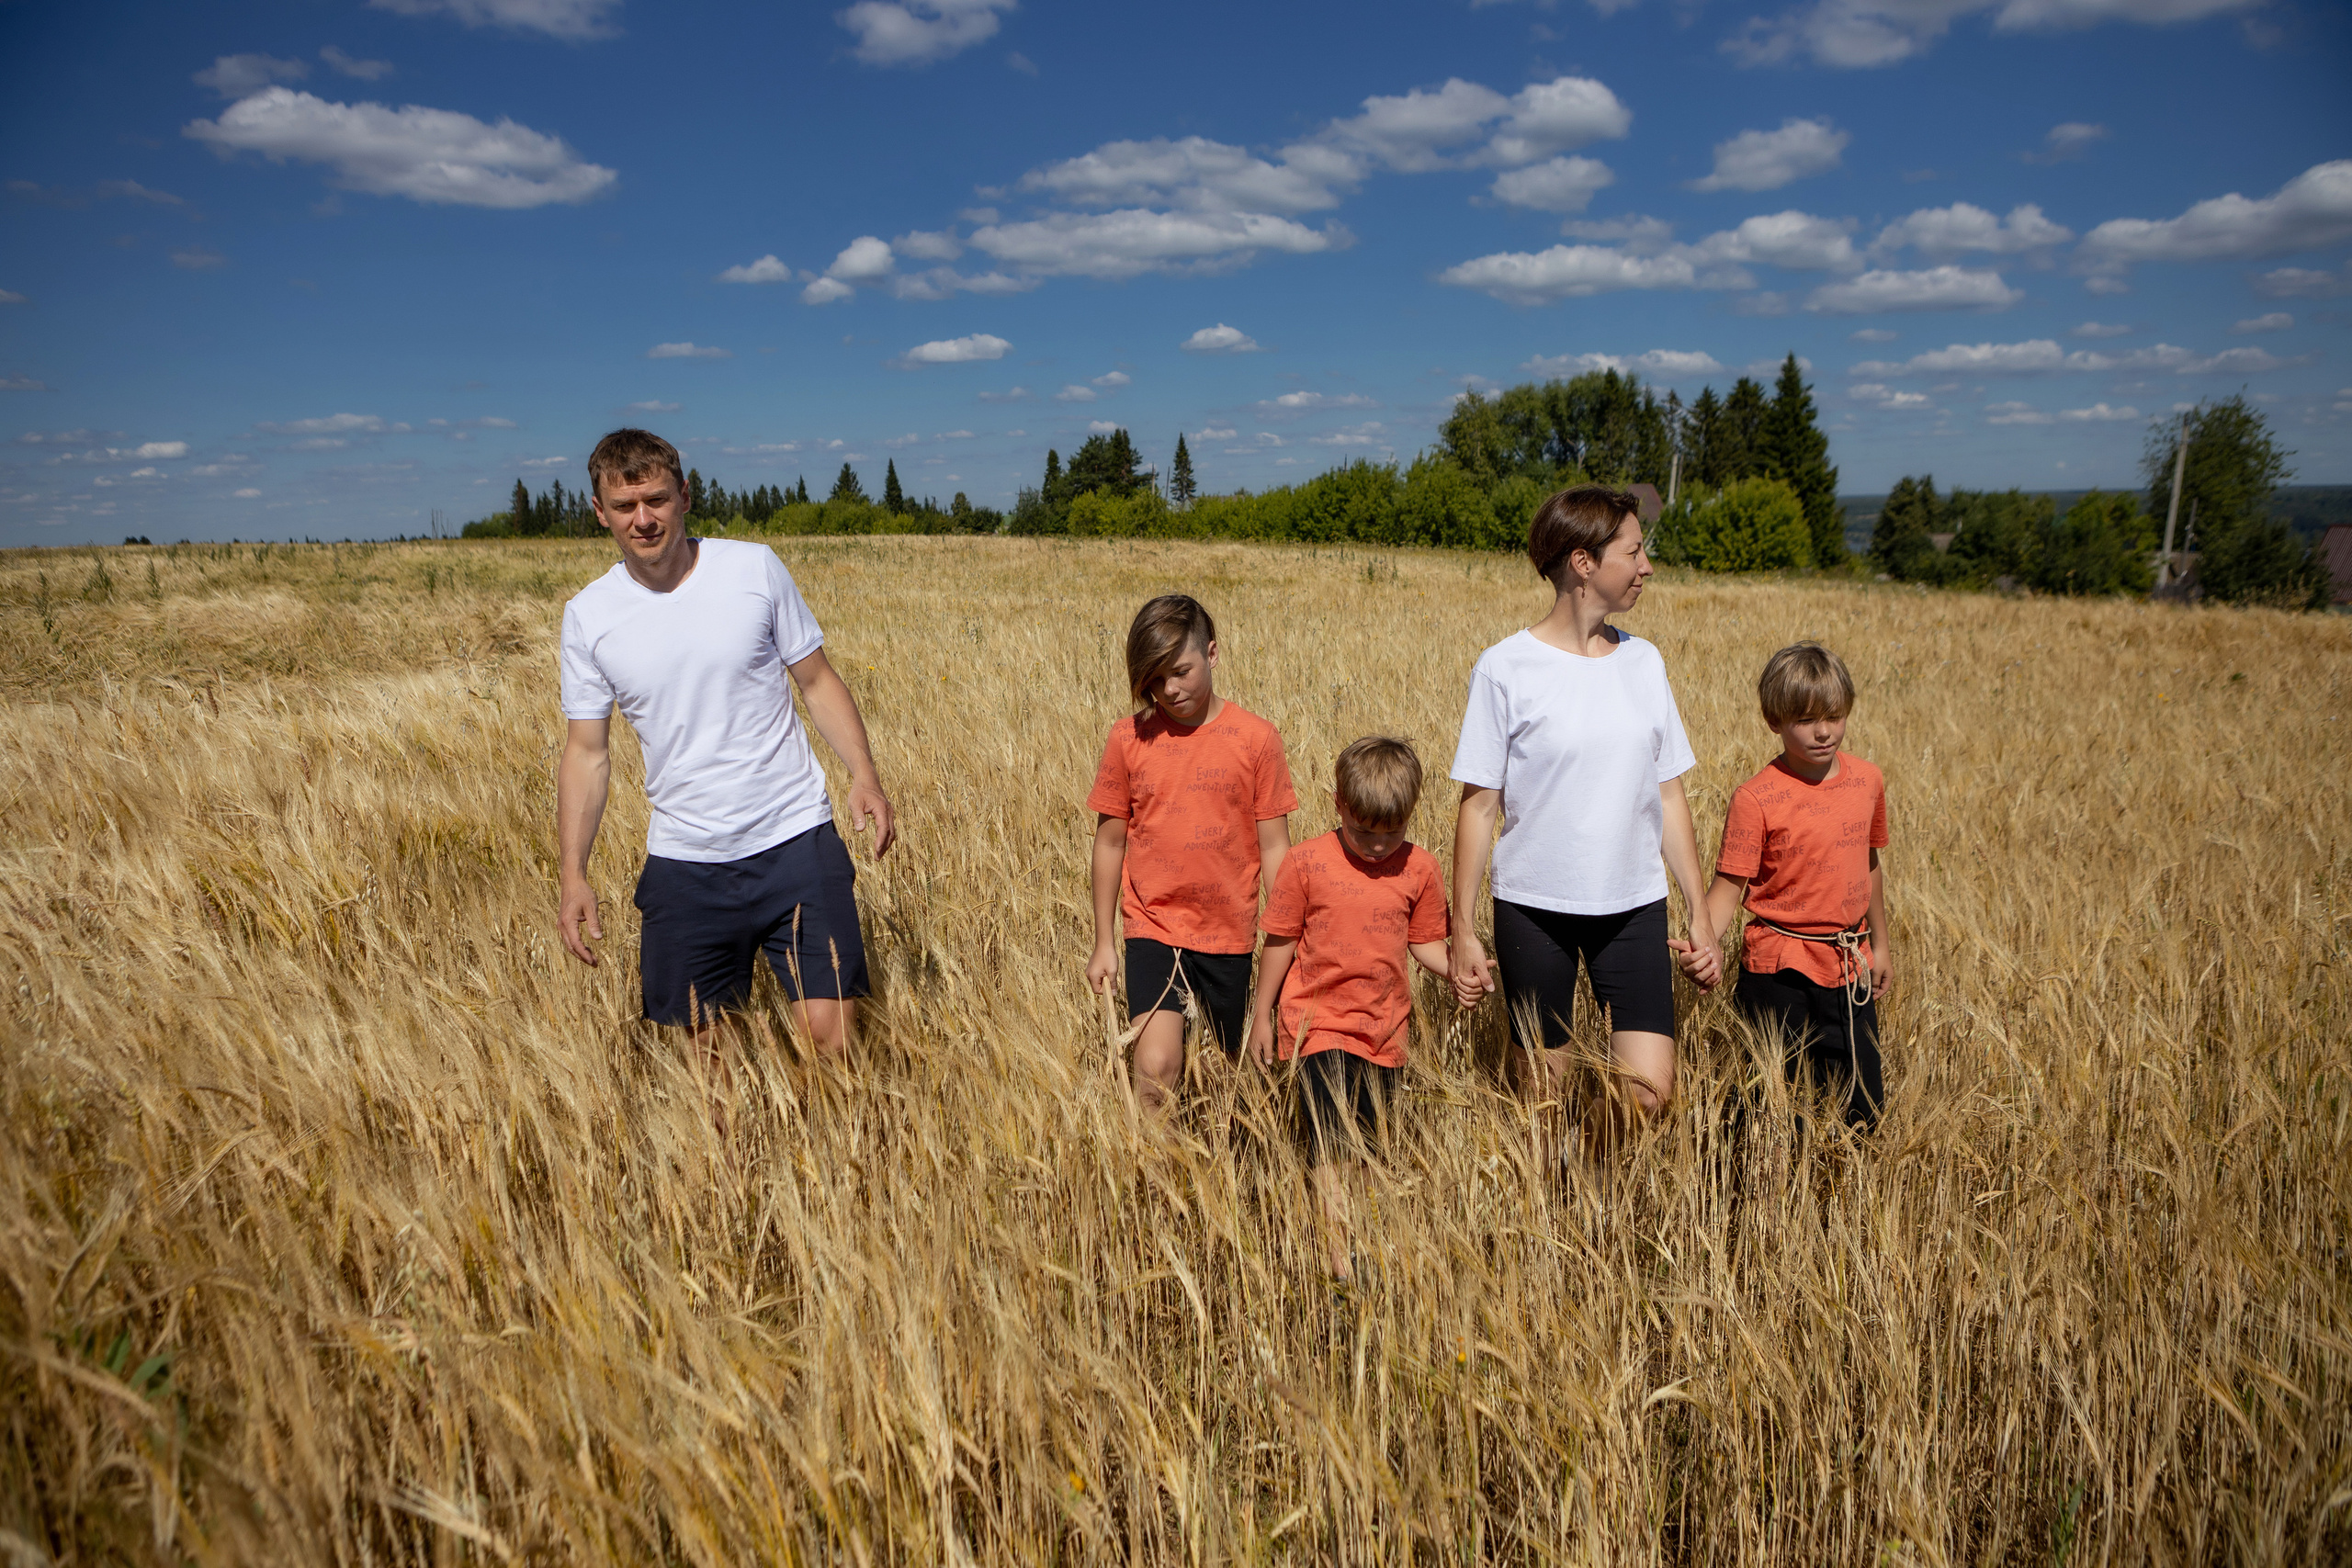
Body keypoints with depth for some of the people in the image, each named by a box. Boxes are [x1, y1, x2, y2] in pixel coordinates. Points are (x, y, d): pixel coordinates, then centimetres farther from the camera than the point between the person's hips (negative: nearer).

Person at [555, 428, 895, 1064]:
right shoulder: (587, 616, 1)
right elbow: (586, 752, 6)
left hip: (795, 841, -1)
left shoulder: (755, 568, -2)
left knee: (831, 1038, -8)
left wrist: (864, 775, -10)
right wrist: (573, 874, -3)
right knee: (701, 1045, 10)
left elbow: (817, 680, 4)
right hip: (683, 863, 2)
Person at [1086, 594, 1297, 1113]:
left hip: (1229, 935, 1)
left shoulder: (1255, 738, -6)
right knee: (1156, 1070, -18)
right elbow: (1110, 843, 4)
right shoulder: (1128, 738, -4)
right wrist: (1103, 943, 6)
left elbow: (1274, 847, -1)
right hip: (1152, 929, -1)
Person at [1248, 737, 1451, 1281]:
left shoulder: (1420, 869, -2)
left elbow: (1425, 942, 6)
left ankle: (1344, 1219, 31)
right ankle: (1341, 1260, -11)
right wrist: (1261, 1016, 3)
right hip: (1320, 1022, -3)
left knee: (1363, 1149, 14)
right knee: (1330, 1144, -12)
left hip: (1385, 1028, 4)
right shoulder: (1306, 863, -10)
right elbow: (1280, 942, -2)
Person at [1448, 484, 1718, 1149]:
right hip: (1535, 908, -3)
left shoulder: (1643, 662, 5)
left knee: (1652, 1092, -5)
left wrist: (1699, 913, 8)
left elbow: (1669, 797, 9)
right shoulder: (1506, 668, -7)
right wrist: (1462, 931, -6)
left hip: (1634, 907, 3)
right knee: (1542, 1094, 8)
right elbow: (1479, 805, -5)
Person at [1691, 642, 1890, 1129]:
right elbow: (1729, 886, -14)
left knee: (1861, 1113, 11)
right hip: (1780, 972, -5)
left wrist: (1879, 945, 22)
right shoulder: (1756, 799, -15)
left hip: (1849, 969, 5)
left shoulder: (1868, 781, 2)